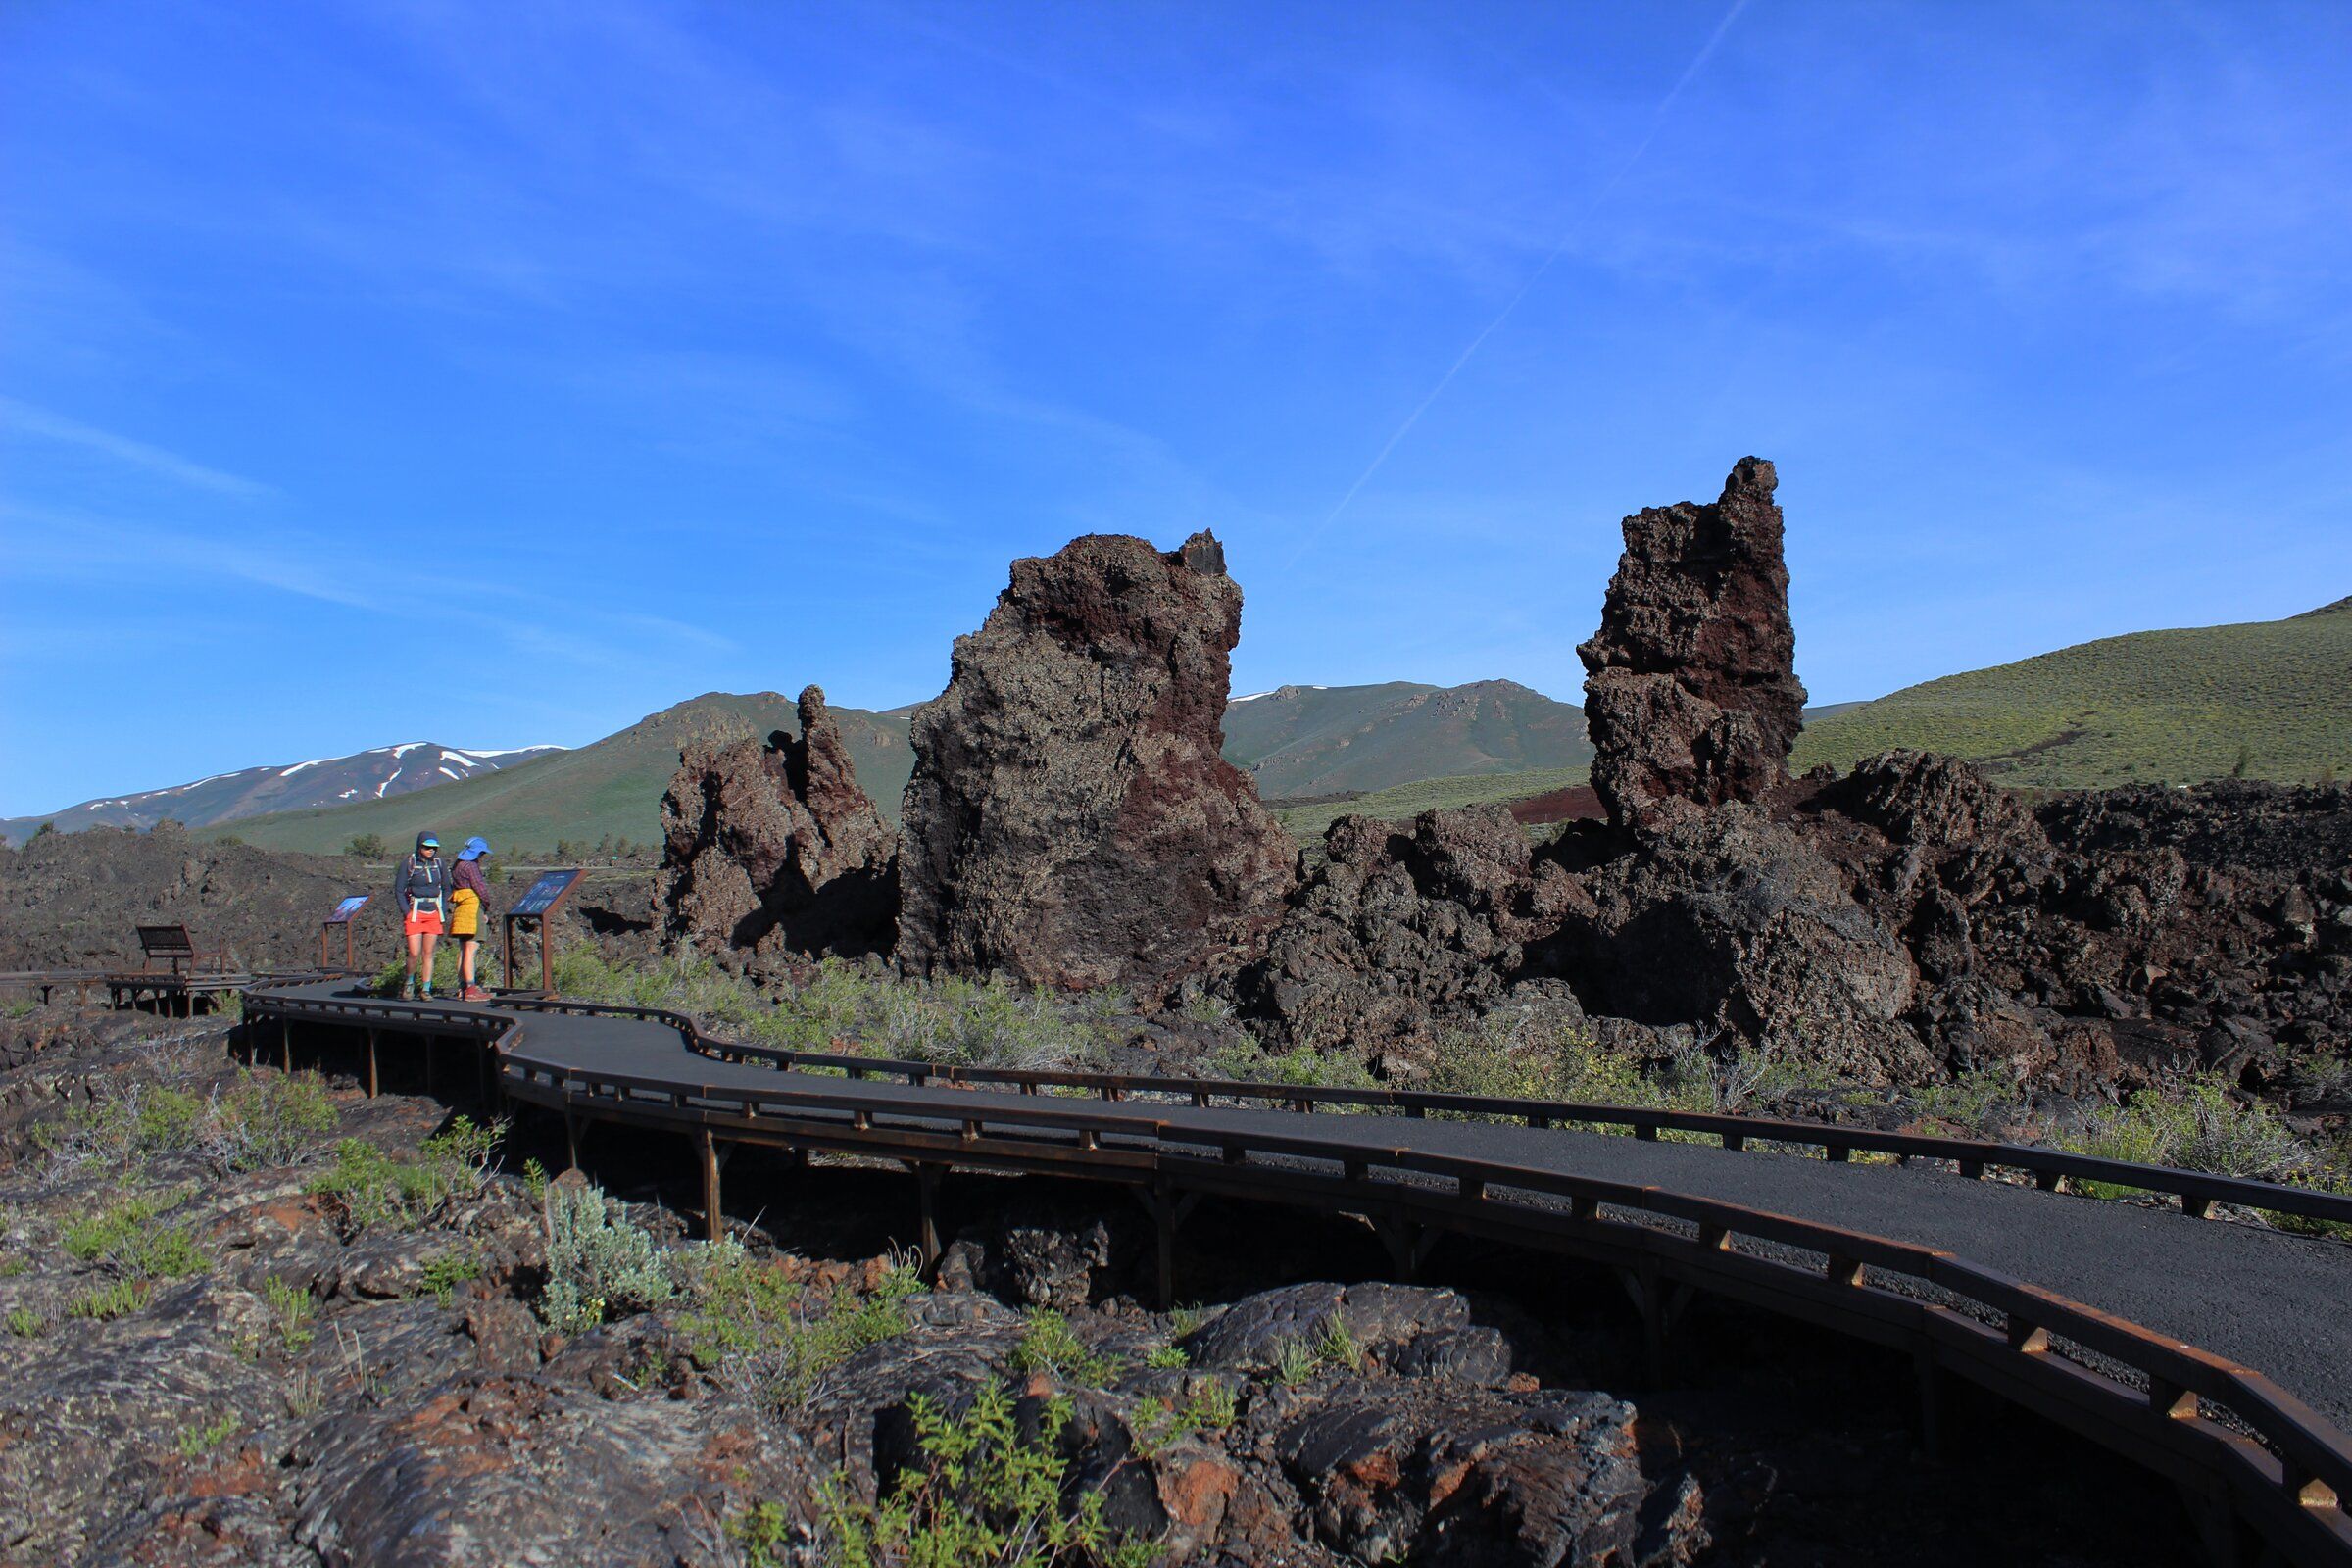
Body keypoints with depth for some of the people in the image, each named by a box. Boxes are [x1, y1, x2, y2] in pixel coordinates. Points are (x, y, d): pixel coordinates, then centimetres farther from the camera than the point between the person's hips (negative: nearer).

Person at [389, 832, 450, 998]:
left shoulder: (439, 863, 4)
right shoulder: (408, 863, -6)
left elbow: (446, 888, 16)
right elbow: (398, 890, -3)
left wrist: (443, 910, 6)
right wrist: (406, 913, -9)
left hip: (433, 914, 3)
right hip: (414, 913, -3)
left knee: (428, 953, 3)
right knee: (414, 953, -8)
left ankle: (426, 989, 9)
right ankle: (410, 981, 17)